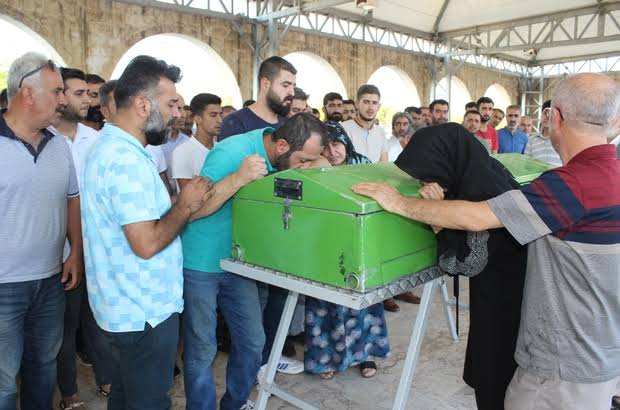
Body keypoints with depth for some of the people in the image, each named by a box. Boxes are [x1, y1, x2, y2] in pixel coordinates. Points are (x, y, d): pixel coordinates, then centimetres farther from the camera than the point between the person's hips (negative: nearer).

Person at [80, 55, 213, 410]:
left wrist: (183, 205, 6)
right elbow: (147, 244, -28)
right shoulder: (126, 160, -25)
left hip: (127, 305, 10)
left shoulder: (111, 145, 9)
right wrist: (186, 206, -14)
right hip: (144, 311, -10)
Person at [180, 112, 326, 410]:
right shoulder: (231, 152, -25)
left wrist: (312, 162, -10)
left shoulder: (280, 157, -4)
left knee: (252, 342, 12)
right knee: (202, 351, 4)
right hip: (200, 266, -6)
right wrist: (239, 177, -37)